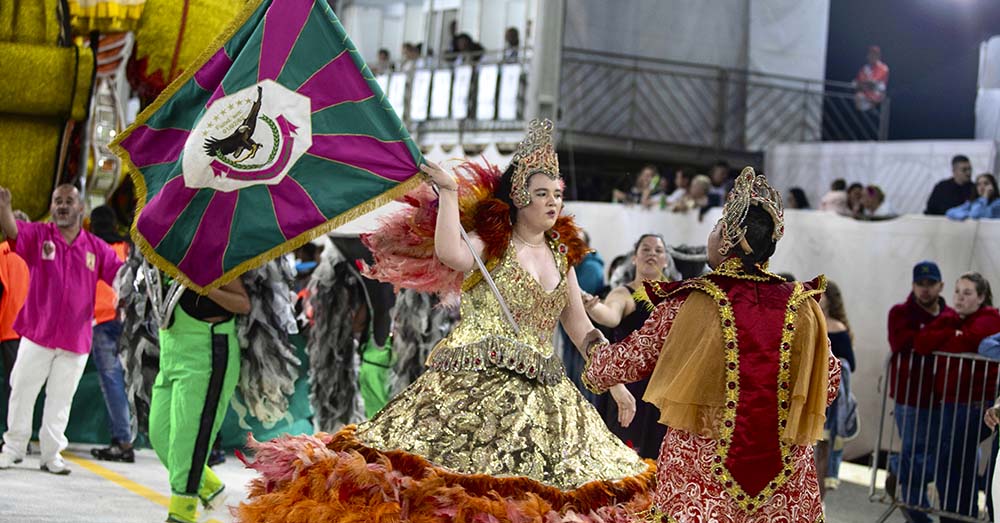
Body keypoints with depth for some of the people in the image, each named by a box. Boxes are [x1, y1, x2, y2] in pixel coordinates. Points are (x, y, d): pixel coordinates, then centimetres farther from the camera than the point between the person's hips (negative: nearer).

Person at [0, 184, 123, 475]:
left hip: (76, 339, 1)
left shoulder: (96, 248, 2)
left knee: (60, 399, 10)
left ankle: (51, 453, 20)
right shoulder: (38, 236, -3)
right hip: (37, 333, -1)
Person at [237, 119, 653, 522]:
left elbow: (579, 327, 21)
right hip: (472, 384, -6)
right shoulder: (490, 241, -1)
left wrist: (616, 381, 19)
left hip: (541, 395, 6)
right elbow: (450, 253, -25)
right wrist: (448, 191, -17)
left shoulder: (561, 255, 16)